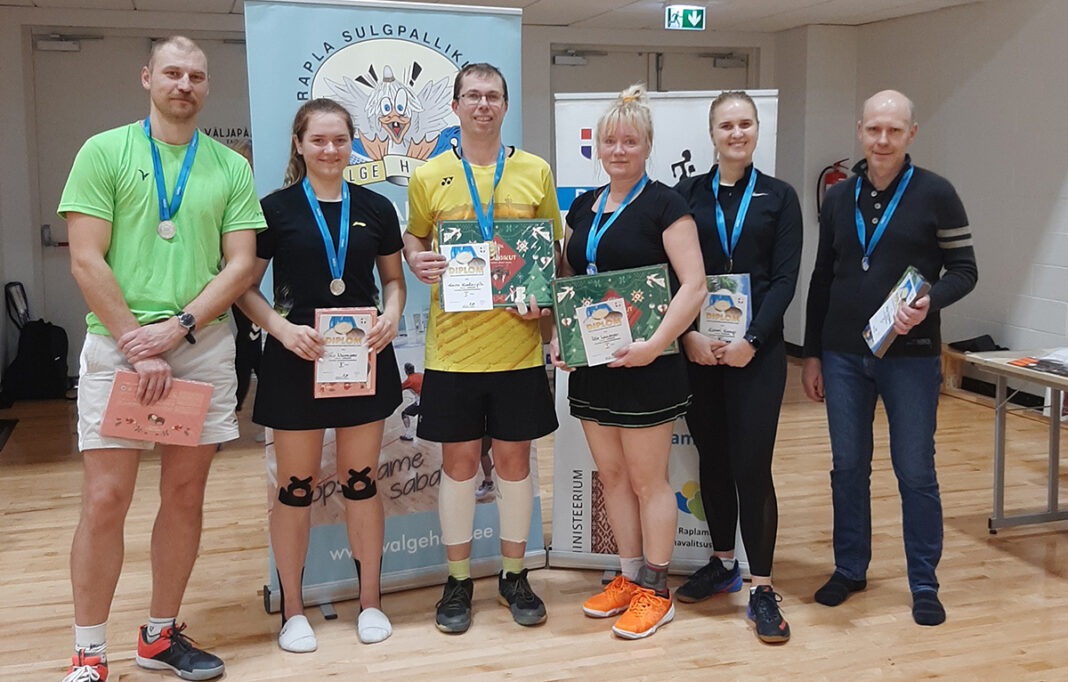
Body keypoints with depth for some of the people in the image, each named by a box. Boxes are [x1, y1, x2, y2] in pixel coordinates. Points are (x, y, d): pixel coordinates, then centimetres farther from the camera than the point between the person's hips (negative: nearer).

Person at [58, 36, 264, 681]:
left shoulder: (231, 167, 9)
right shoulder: (105, 152, 3)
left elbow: (242, 265, 3)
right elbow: (86, 261, -4)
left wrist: (176, 329, -10)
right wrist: (136, 345, -12)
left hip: (205, 344, 3)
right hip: (117, 342, -2)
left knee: (186, 491, 7)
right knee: (106, 497, -4)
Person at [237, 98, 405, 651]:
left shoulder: (375, 208, 5)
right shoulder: (276, 209, -2)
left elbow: (394, 277, 15)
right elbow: (246, 287, 0)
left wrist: (391, 315, -6)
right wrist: (282, 328, -17)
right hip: (296, 361, -2)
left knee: (361, 481, 10)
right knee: (296, 487, 7)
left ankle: (370, 601, 25)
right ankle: (292, 609, 22)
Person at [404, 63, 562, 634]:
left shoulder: (535, 171, 5)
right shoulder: (430, 176, 3)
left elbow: (554, 248, 10)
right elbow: (412, 237, 13)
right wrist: (418, 261, -10)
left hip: (518, 343, 1)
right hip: (453, 344, 0)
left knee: (514, 458, 9)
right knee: (458, 461, 7)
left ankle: (513, 575, 26)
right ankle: (458, 580, 23)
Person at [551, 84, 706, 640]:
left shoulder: (664, 205, -7)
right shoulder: (582, 208, 12)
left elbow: (694, 284, -14)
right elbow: (566, 282, 20)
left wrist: (656, 344, -22)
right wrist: (558, 336, 5)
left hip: (645, 365, -6)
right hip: (590, 364, 7)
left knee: (648, 478, 2)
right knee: (610, 474, 13)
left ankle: (656, 591, 16)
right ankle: (629, 577, 27)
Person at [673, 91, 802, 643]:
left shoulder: (779, 197, 5)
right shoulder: (688, 194, 8)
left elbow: (785, 278, -2)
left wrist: (751, 340, -14)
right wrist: (689, 334, -11)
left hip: (756, 348, -2)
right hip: (696, 346, 2)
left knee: (752, 464, -6)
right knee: (712, 458, 11)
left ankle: (761, 588, 4)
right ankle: (722, 563, 29)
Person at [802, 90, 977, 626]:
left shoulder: (935, 194, -3)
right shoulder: (839, 199, 8)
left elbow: (964, 270, -1)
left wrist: (929, 303, -22)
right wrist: (812, 354, 11)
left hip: (910, 355, -3)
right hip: (843, 355, 3)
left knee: (915, 471, 2)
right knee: (848, 466, 10)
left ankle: (924, 584, 16)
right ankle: (850, 569, 25)